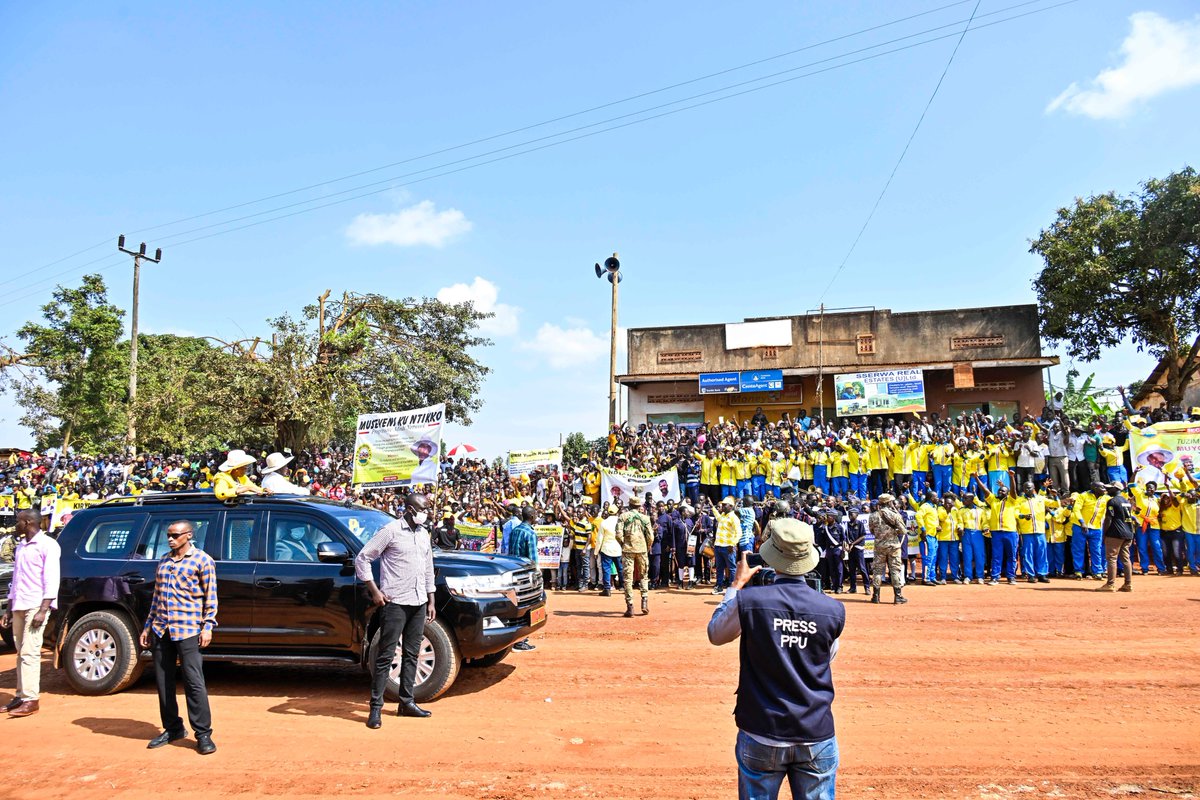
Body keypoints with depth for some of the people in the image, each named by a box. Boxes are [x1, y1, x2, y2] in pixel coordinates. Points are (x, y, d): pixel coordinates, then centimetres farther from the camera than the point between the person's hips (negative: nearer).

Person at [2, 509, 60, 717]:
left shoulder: (47, 545, -7)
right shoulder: (20, 546, 19)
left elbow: (51, 580, -13)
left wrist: (43, 610, -19)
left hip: (36, 606, -8)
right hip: (19, 606, 8)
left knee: (29, 653, -11)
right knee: (21, 653, 10)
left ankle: (30, 700, -10)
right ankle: (21, 695, 15)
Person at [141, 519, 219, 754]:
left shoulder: (202, 560, -2)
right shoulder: (164, 560, 16)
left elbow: (210, 596, -4)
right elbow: (156, 597, 22)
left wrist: (208, 626, -12)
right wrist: (147, 627, 19)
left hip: (187, 629, -6)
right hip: (161, 629, 6)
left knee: (194, 682, -7)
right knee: (163, 682, 10)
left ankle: (203, 734, -2)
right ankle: (172, 728, 24)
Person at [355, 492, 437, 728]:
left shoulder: (423, 534, 13)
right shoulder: (391, 531, -9)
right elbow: (362, 558, -9)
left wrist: (431, 601, 16)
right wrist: (374, 591, -11)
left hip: (418, 603, 7)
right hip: (395, 603, -7)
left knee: (411, 654, 12)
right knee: (386, 655, -3)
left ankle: (407, 702, 21)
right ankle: (376, 707, 5)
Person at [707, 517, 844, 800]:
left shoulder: (748, 600, -14)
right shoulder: (833, 609, -9)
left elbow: (715, 634, 6)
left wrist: (736, 585, 13)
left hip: (761, 736, -1)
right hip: (817, 739, 1)